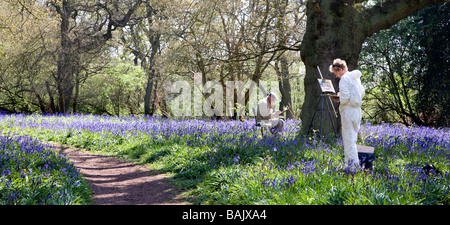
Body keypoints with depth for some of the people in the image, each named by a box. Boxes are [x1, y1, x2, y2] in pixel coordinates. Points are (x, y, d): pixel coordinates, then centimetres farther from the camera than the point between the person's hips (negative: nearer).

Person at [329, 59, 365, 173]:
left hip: (348, 110, -9)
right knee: (353, 137, 14)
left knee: (348, 138, -5)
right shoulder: (355, 77, 15)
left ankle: (352, 165, -5)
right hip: (357, 109, 9)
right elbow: (362, 93, 20)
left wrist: (338, 99, -2)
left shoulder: (344, 79, -12)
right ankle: (353, 163, 19)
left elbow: (345, 96, -22)